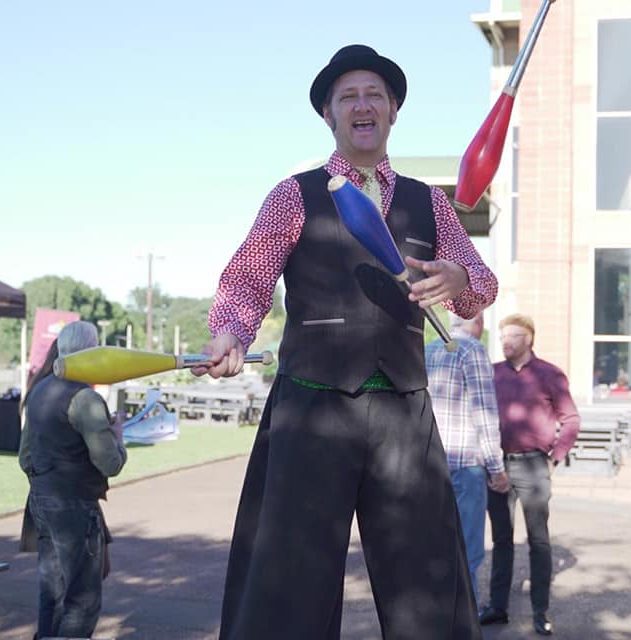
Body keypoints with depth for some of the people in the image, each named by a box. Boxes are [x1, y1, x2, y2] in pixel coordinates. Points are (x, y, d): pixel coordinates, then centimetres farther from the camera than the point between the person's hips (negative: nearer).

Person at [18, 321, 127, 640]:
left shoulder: (39, 391, 10)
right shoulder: (84, 398, -18)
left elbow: (25, 457, 17)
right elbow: (110, 464, -19)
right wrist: (117, 436, 0)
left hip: (42, 503, 9)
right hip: (75, 507, -9)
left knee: (53, 594, 16)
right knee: (83, 601, -1)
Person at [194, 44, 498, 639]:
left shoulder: (427, 202, 16)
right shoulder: (296, 195, 7)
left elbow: (481, 284, 11)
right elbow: (245, 282, 0)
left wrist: (459, 281, -13)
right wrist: (230, 335, -21)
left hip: (405, 412, 3)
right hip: (313, 408, -3)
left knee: (426, 586, 6)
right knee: (290, 578, -2)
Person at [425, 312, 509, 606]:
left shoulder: (426, 352, 13)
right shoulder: (473, 350, -9)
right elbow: (484, 412, -13)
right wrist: (497, 468, -8)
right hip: (464, 463, -7)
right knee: (467, 550, -3)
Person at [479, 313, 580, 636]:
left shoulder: (549, 374, -1)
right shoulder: (492, 373, 8)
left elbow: (571, 420, 0)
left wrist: (555, 457, -6)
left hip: (532, 467, -3)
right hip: (498, 465, 4)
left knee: (538, 540, 2)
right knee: (501, 538, 9)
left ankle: (541, 611, 7)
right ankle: (498, 606, 16)